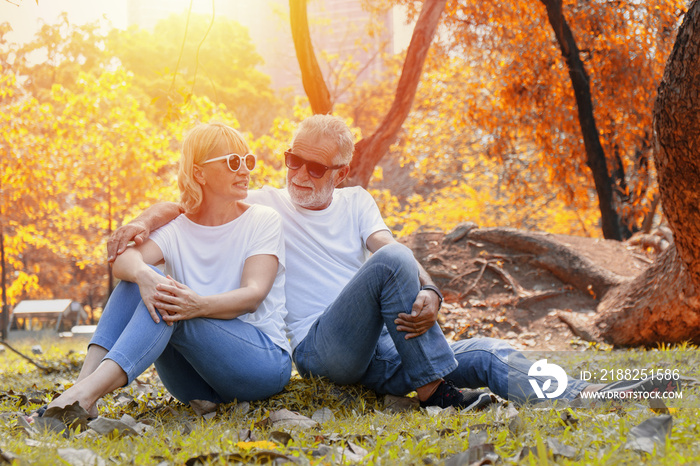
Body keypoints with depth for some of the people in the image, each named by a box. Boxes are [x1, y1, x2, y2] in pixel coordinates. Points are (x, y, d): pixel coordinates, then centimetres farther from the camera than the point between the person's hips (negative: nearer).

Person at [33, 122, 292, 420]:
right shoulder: (177, 230, 8)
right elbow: (123, 259, -13)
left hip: (264, 361, -3)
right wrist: (143, 274, -39)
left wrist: (200, 305, -35)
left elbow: (254, 295, -14)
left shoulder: (263, 220, 2)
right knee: (140, 279, -17)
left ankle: (86, 394, -48)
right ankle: (84, 382, -33)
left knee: (170, 306, -29)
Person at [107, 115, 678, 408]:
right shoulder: (265, 204, 7)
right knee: (391, 261, -30)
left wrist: (429, 295, -22)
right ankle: (436, 392, -30)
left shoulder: (355, 202, 16)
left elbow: (394, 250, 0)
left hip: (383, 342, 5)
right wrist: (145, 221, -22)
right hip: (321, 345, -5)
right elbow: (190, 204, 1)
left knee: (487, 356, -16)